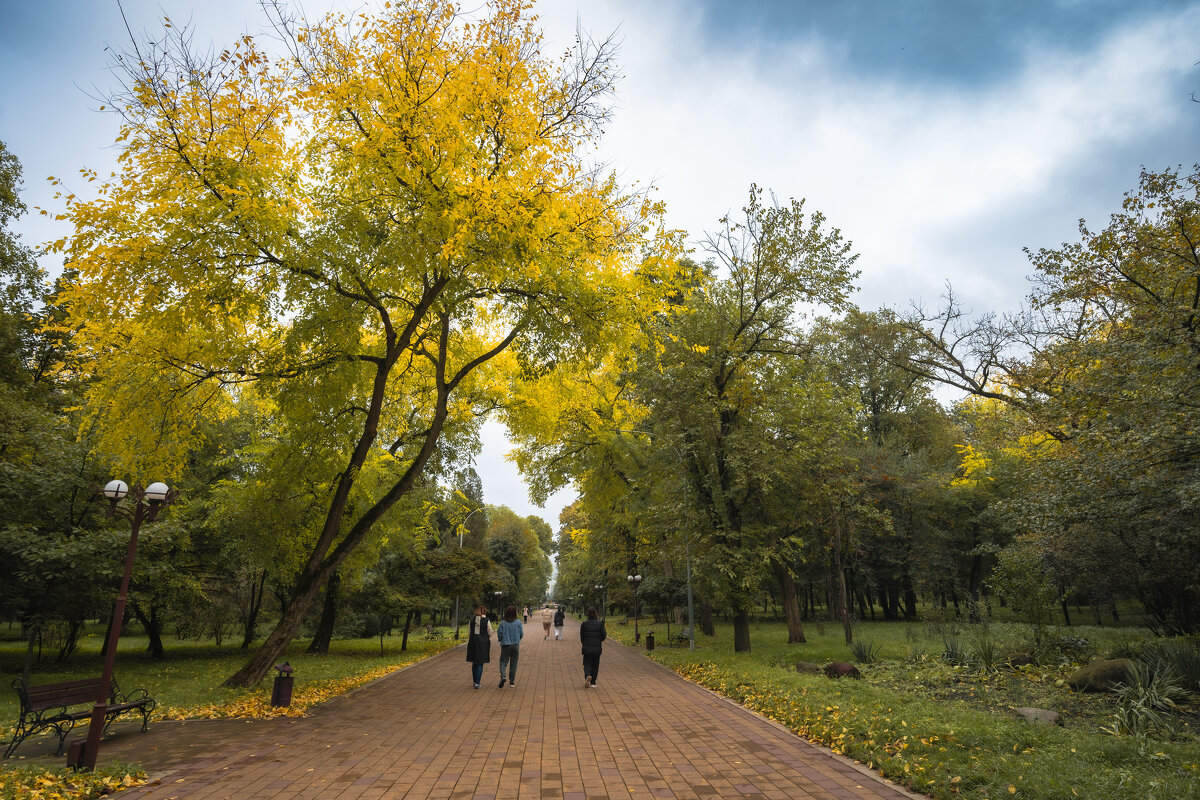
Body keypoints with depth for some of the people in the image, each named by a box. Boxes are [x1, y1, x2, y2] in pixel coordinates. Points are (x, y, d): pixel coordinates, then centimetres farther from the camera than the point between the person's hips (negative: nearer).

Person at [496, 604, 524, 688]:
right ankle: (512, 681, 15)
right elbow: (521, 634, 0)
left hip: (505, 645, -1)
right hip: (516, 645, 1)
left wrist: (501, 640, 14)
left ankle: (503, 676, -17)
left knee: (503, 662, 7)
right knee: (513, 663, 11)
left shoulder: (503, 623, -9)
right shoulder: (518, 622, -6)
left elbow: (499, 634, -6)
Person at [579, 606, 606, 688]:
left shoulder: (584, 624, -6)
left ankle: (587, 676, -20)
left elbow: (581, 637, -1)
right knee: (595, 665, 16)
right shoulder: (600, 623, -5)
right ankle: (593, 682, 19)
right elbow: (603, 636, -4)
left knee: (587, 664, 8)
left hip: (587, 648, -1)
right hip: (597, 648, 1)